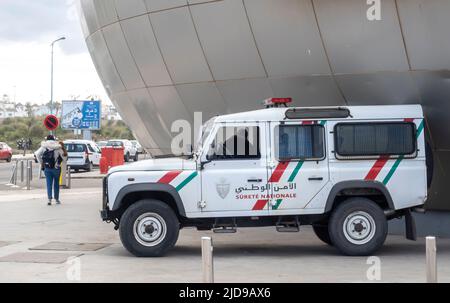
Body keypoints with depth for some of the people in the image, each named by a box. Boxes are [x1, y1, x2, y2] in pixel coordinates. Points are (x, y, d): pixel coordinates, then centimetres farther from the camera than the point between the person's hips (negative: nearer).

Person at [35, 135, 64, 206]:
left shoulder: (44, 147, 2)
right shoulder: (58, 147, -2)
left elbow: (37, 154, -6)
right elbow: (63, 155, -5)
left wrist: (41, 163, 2)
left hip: (47, 168, 1)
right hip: (56, 168, -1)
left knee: (49, 184, 3)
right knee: (56, 183, 12)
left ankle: (49, 199, -8)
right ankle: (57, 199, 19)